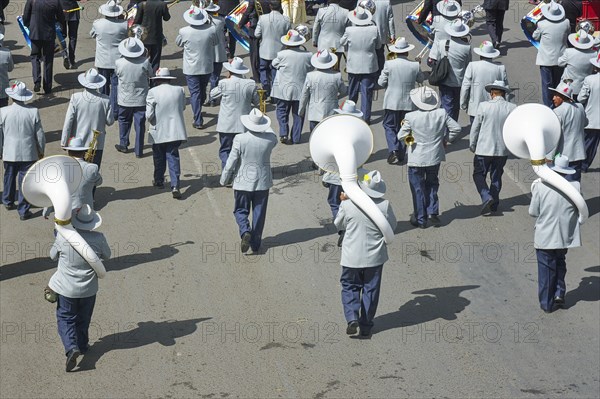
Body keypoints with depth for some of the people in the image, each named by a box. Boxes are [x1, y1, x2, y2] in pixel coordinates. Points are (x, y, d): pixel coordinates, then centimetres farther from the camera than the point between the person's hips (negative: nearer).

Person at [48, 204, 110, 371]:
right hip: (88, 289, 2)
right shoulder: (98, 239, -18)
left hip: (66, 289, -2)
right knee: (83, 319, 23)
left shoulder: (63, 237, -21)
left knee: (65, 318, 13)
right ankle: (82, 346, 38)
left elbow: (53, 255, -2)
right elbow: (106, 256, 2)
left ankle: (71, 347, -7)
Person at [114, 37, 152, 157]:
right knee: (140, 124, 6)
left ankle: (123, 144, 32)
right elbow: (150, 74, 1)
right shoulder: (145, 62, -16)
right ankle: (139, 150, 9)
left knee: (124, 121, 22)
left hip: (125, 99, 0)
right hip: (141, 99, 0)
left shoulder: (119, 63, -17)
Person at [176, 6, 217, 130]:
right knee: (202, 90, 23)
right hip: (207, 67, 3)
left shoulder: (184, 32, -17)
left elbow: (178, 43, 3)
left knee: (195, 93, 1)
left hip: (191, 68, -3)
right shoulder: (211, 30, -13)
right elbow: (215, 42, 7)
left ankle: (198, 120, -6)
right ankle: (198, 110, 44)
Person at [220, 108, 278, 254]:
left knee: (240, 211, 14)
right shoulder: (270, 139, -12)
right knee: (259, 214, 13)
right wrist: (265, 128, 27)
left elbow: (231, 163, -12)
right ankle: (255, 244, 18)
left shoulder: (240, 139, -18)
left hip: (243, 182, -2)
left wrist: (224, 180, 2)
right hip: (263, 182, 2)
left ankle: (245, 231, -12)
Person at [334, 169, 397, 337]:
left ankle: (352, 318, -4)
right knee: (370, 290, 14)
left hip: (352, 257, -1)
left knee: (350, 286, 16)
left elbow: (339, 224, 3)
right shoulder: (384, 206, -15)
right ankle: (366, 326, 18)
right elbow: (392, 225, 2)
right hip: (375, 257, 1)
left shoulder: (348, 205, -17)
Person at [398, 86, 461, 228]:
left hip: (416, 159, -3)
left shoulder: (411, 117, -17)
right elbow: (456, 128, -3)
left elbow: (401, 136, -8)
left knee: (418, 189, 11)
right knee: (432, 185, 24)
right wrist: (446, 140, 11)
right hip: (435, 157, 3)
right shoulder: (442, 114, -10)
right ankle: (433, 212, 13)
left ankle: (420, 219, 17)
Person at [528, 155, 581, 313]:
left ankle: (547, 303, 18)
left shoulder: (541, 187, -17)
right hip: (566, 237, 2)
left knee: (546, 270, 11)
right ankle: (559, 292, 16)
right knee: (560, 264, 27)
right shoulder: (575, 187, -11)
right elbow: (580, 210, 2)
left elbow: (533, 212, -9)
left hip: (545, 237, -2)